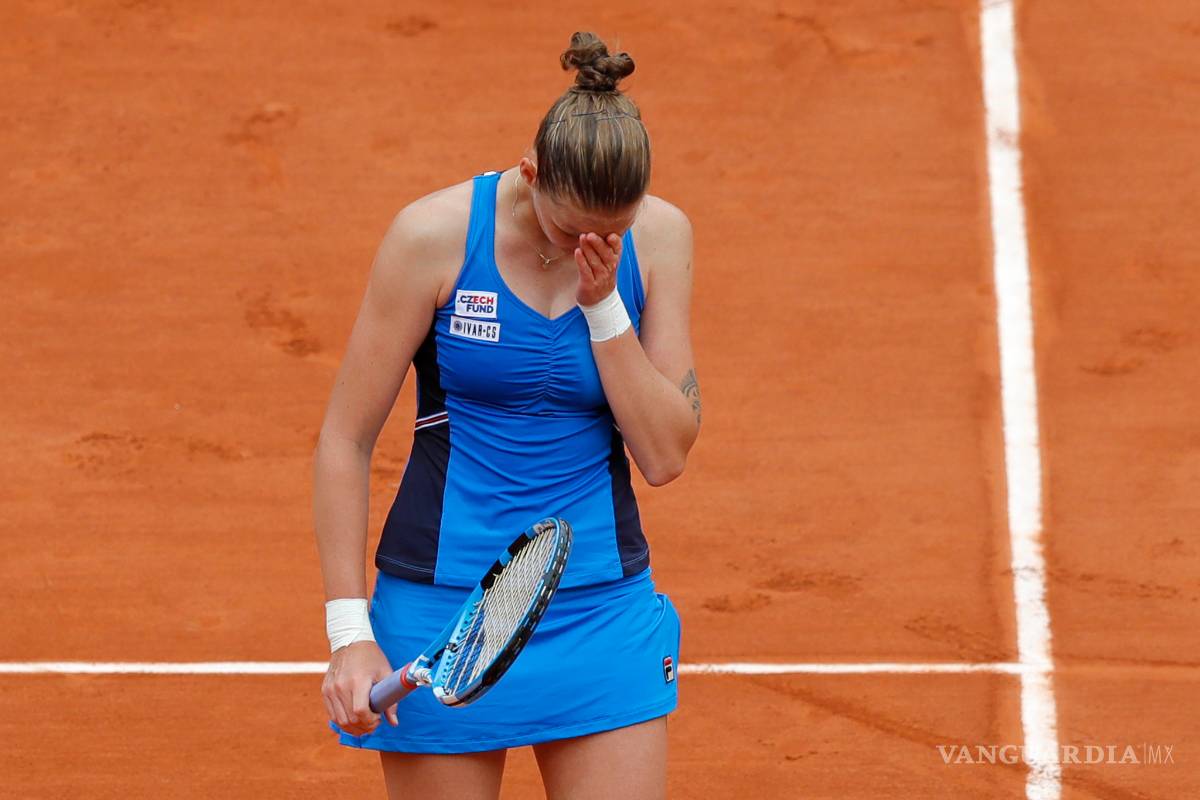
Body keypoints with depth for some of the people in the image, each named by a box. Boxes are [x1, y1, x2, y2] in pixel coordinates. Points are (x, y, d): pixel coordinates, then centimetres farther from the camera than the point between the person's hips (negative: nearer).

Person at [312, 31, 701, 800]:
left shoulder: (659, 236, -2)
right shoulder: (435, 234, -11)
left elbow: (665, 456, -5)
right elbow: (344, 441, -5)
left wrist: (604, 303, -15)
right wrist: (350, 631, -9)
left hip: (603, 614, 2)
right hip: (444, 613, -2)